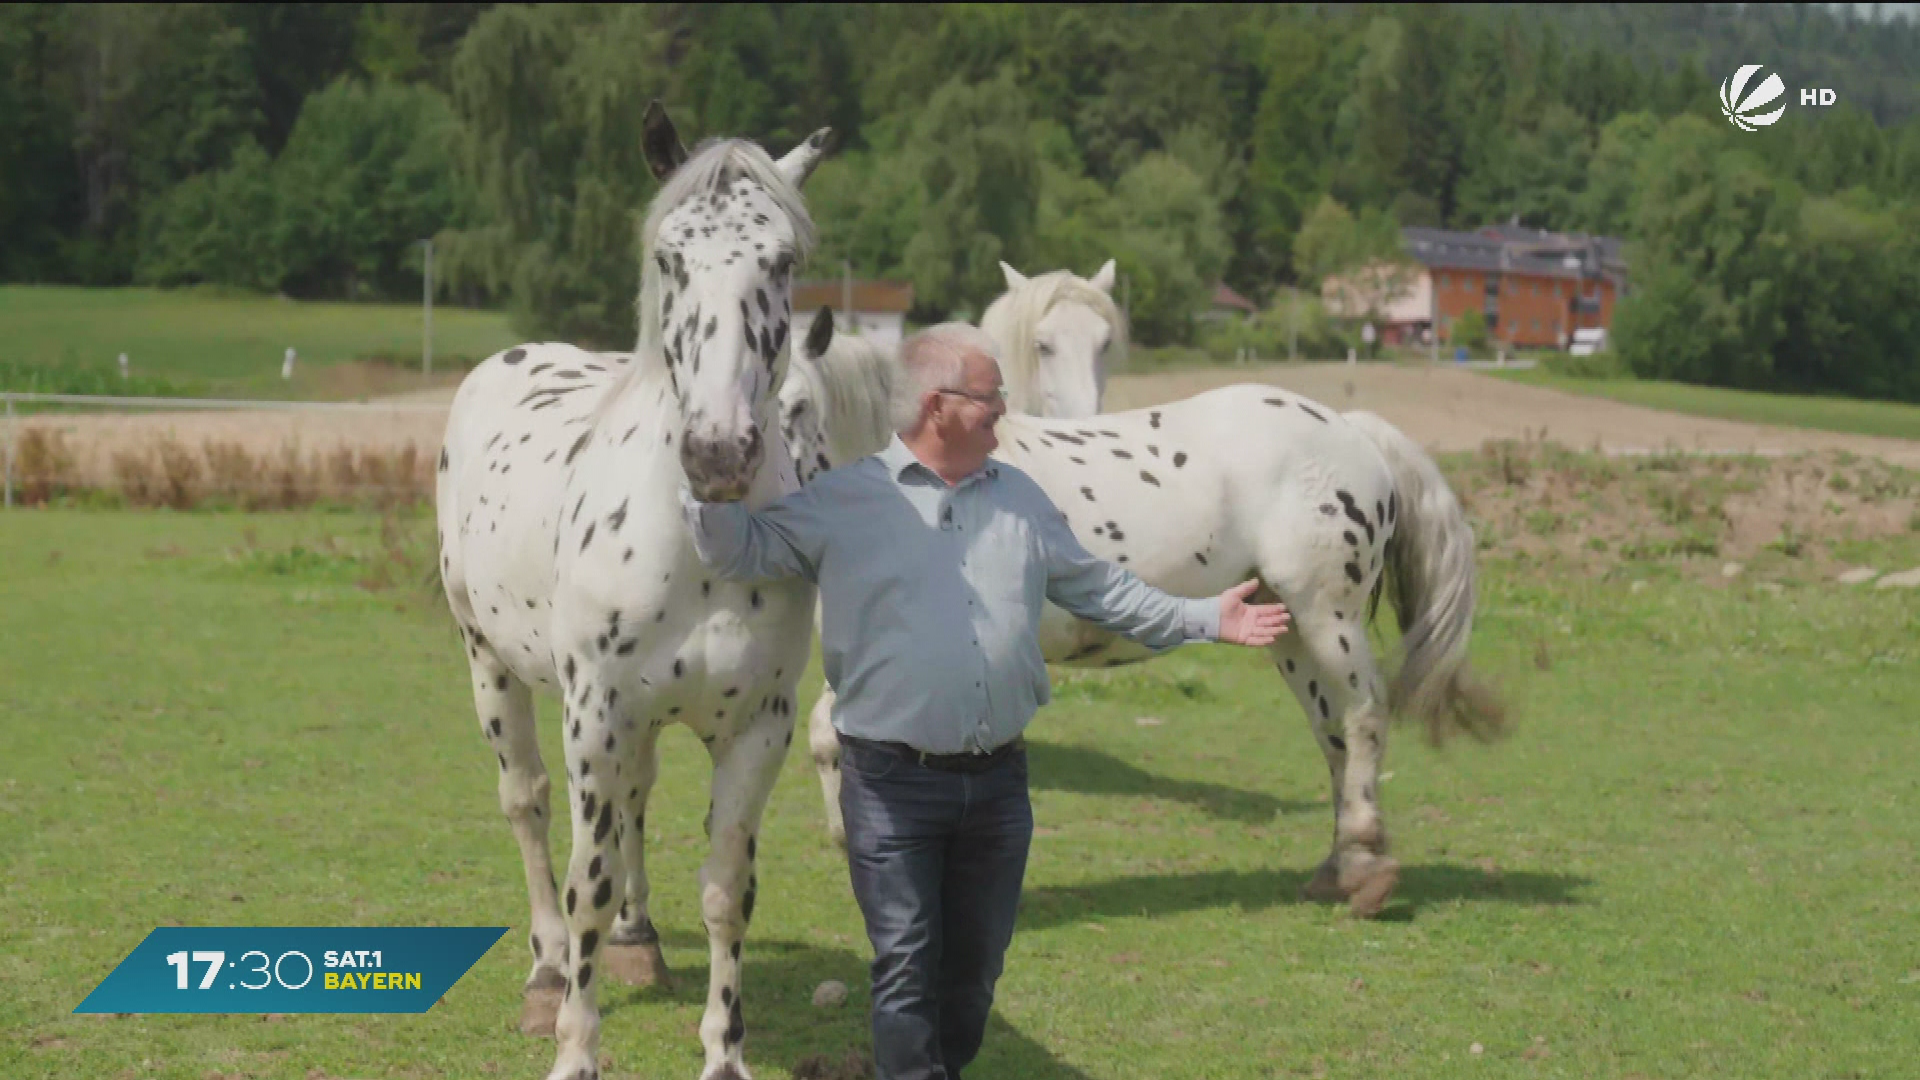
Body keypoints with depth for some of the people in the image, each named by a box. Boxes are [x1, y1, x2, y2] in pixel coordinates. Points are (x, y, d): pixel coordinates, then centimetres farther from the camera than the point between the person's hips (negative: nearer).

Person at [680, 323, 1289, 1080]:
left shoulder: (1021, 499, 12)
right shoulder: (842, 502, -2)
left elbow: (1099, 590, 19)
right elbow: (743, 550, -3)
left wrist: (1205, 620, 17)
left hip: (997, 781, 5)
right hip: (894, 783, -4)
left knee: (976, 961, 14)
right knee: (908, 964, -3)